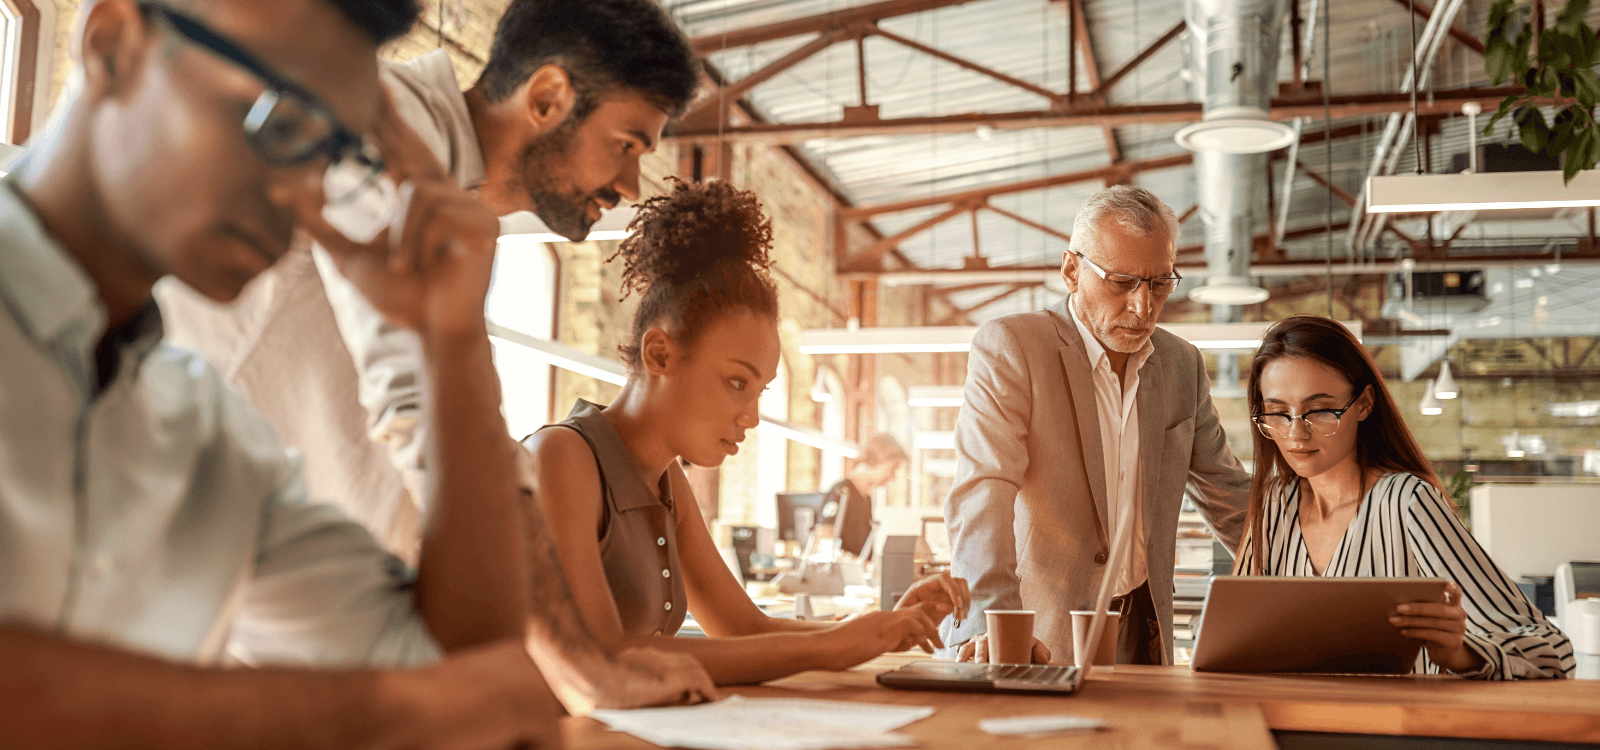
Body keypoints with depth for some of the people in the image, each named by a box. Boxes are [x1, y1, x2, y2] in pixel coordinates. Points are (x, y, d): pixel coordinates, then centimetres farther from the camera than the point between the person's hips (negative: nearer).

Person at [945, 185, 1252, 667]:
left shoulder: (1183, 365, 10)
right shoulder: (1007, 348, -9)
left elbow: (1229, 498, 21)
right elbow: (982, 495, -20)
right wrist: (992, 623, -33)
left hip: (1142, 627, 5)